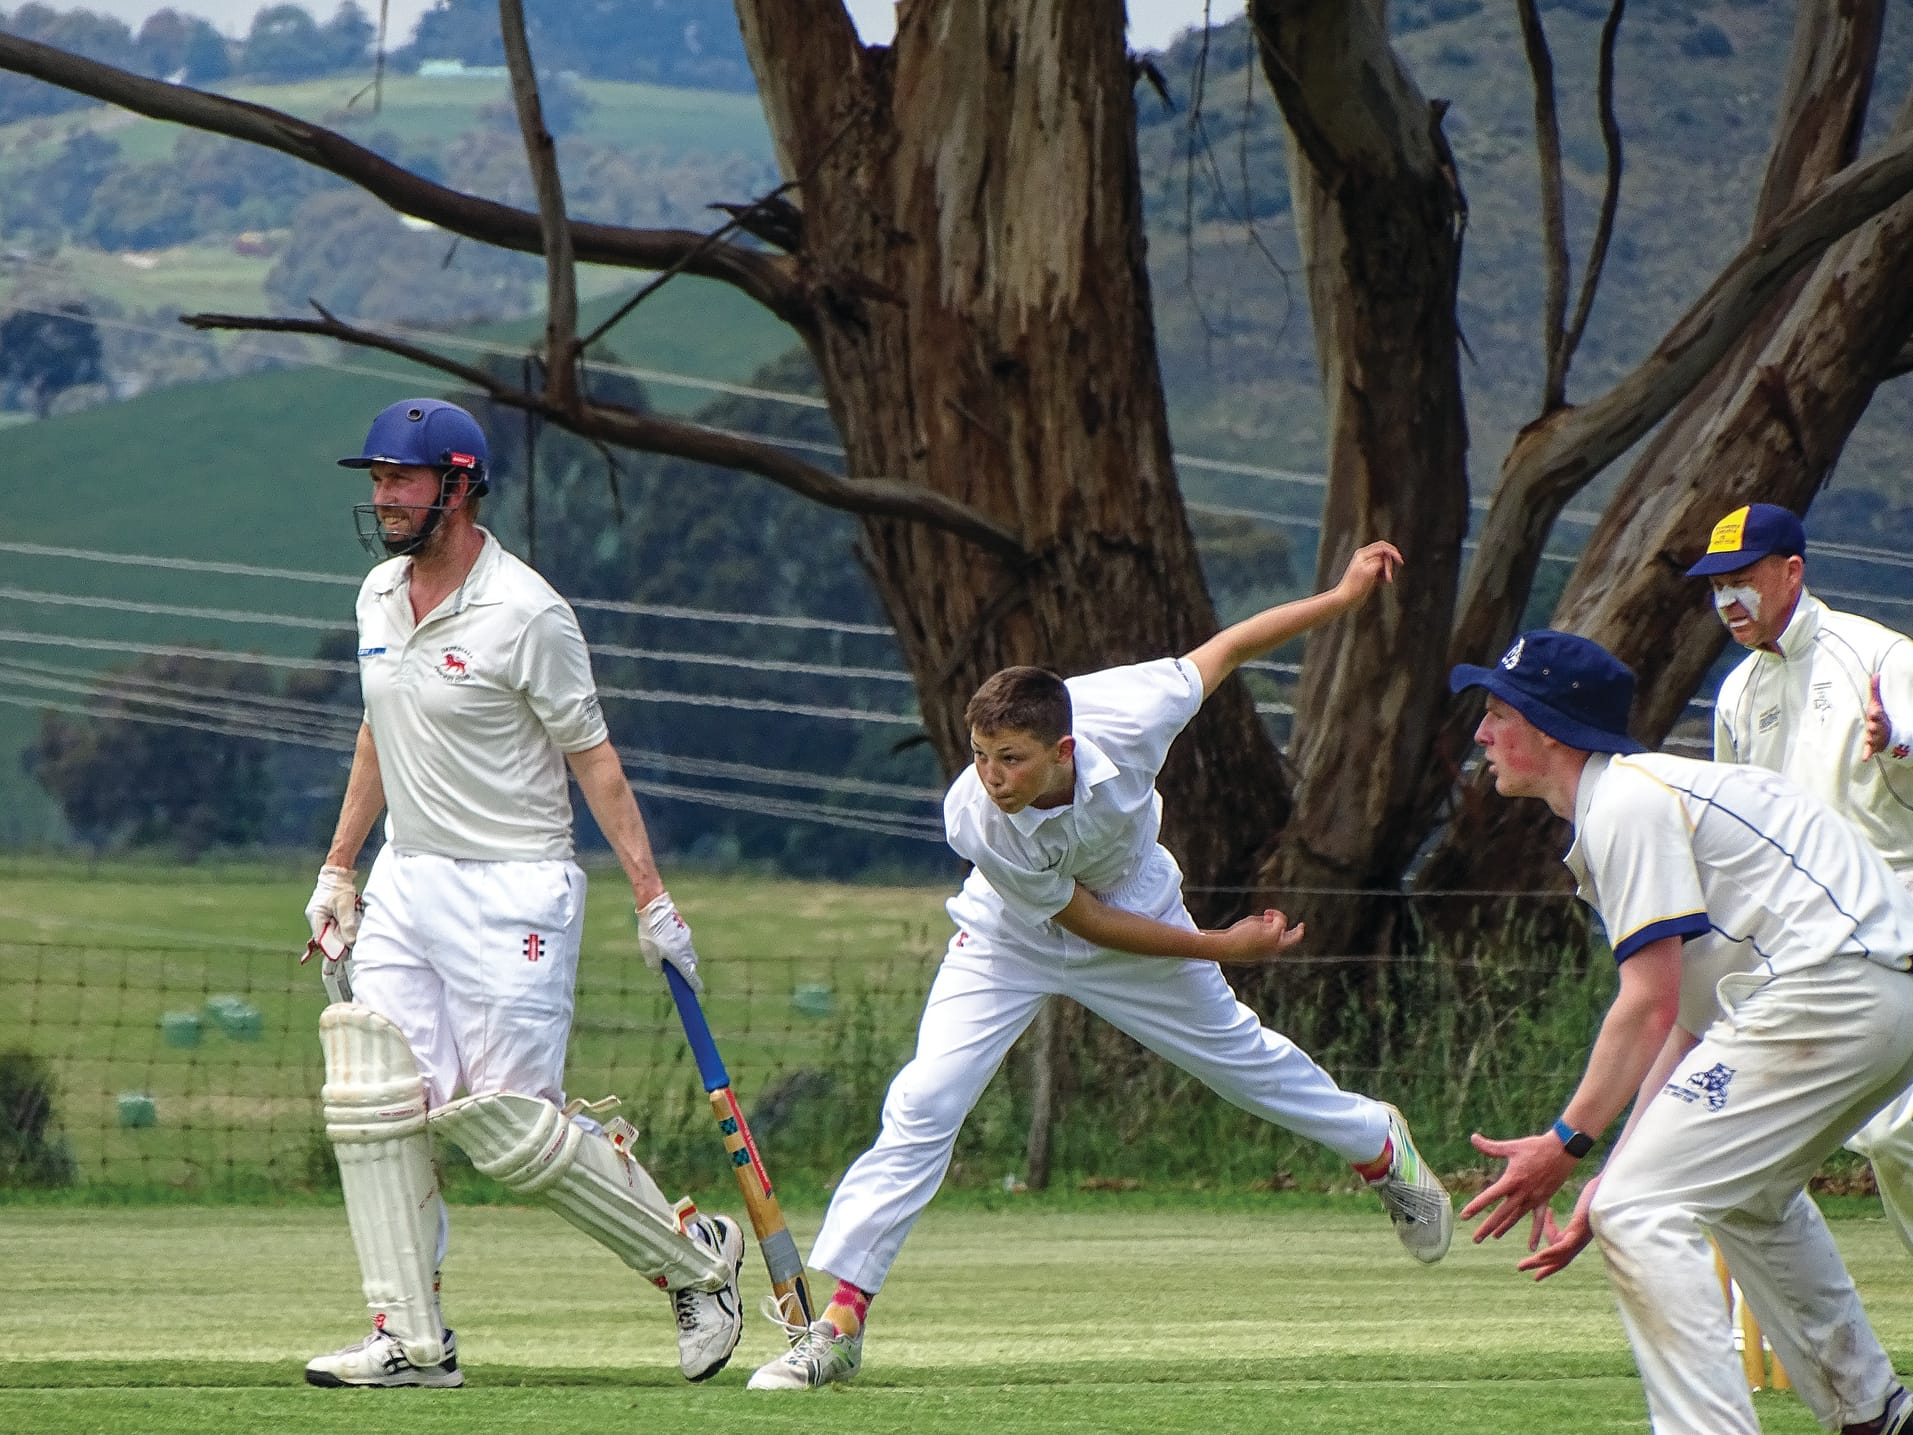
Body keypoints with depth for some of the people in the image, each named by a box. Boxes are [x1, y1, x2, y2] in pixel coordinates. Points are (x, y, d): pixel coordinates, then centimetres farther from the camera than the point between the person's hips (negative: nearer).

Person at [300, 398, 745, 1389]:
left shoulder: (525, 611, -14)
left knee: (508, 1121, -10)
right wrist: (337, 869, 19)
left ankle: (695, 1257, 9)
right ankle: (411, 1339, -3)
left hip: (510, 893, -7)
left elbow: (592, 757, -11)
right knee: (371, 1104, -5)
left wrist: (652, 899, -14)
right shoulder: (379, 596, 8)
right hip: (404, 885, 7)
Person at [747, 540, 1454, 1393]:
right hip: (1011, 941, -2)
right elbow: (1084, 919, -25)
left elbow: (1224, 650, -18)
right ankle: (839, 1323, -12)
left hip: (1137, 910, 2)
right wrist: (1221, 949, -19)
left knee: (1239, 1057, 19)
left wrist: (1342, 597, -12)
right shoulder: (975, 820, -37)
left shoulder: (1127, 723, -36)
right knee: (923, 1106, -16)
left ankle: (1380, 1149, 49)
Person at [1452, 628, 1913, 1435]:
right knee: (1744, 1191, 33)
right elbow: (1690, 1017, 19)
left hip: (1828, 989, -11)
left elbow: (1650, 1004, -14)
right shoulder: (1656, 792, 23)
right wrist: (1615, 1167, 13)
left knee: (1639, 1211, -11)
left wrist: (1566, 1143, -13)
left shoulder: (1626, 801, -7)